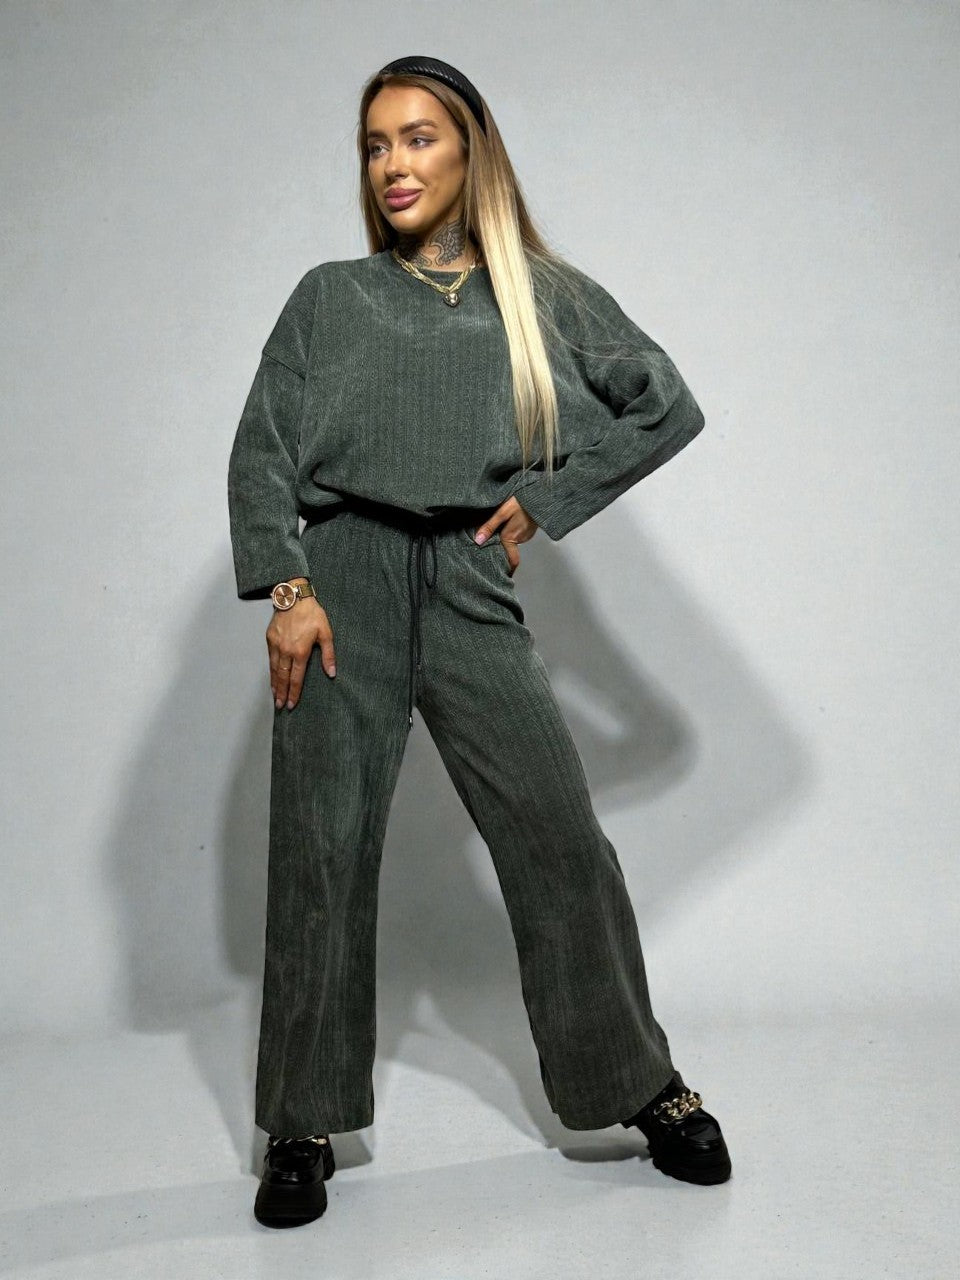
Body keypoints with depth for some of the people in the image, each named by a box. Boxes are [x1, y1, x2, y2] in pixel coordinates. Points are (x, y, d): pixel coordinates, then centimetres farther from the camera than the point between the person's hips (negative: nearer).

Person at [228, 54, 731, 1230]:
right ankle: (304, 1124, 10)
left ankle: (640, 1085, 13)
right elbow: (261, 451, 5)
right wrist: (287, 587, -9)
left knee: (558, 837, -4)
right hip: (342, 575, 1)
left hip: (470, 583, 0)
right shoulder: (329, 298, 12)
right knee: (320, 847, -1)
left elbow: (668, 407, 10)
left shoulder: (547, 296, 12)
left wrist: (545, 500, 4)